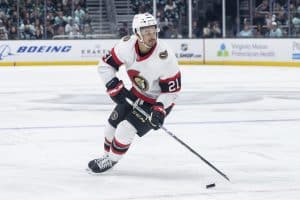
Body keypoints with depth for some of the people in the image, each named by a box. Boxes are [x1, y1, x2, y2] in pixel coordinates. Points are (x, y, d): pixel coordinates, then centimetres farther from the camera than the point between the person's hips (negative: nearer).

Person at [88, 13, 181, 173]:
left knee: (126, 129, -12)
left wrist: (159, 110, -32)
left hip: (158, 101, -5)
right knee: (113, 124, 9)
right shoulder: (127, 45, -22)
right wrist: (115, 88, -19)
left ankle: (111, 160, 13)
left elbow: (172, 90, -23)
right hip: (136, 93, 5)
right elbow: (106, 65, -10)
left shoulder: (165, 58, -33)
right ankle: (107, 154, 37)